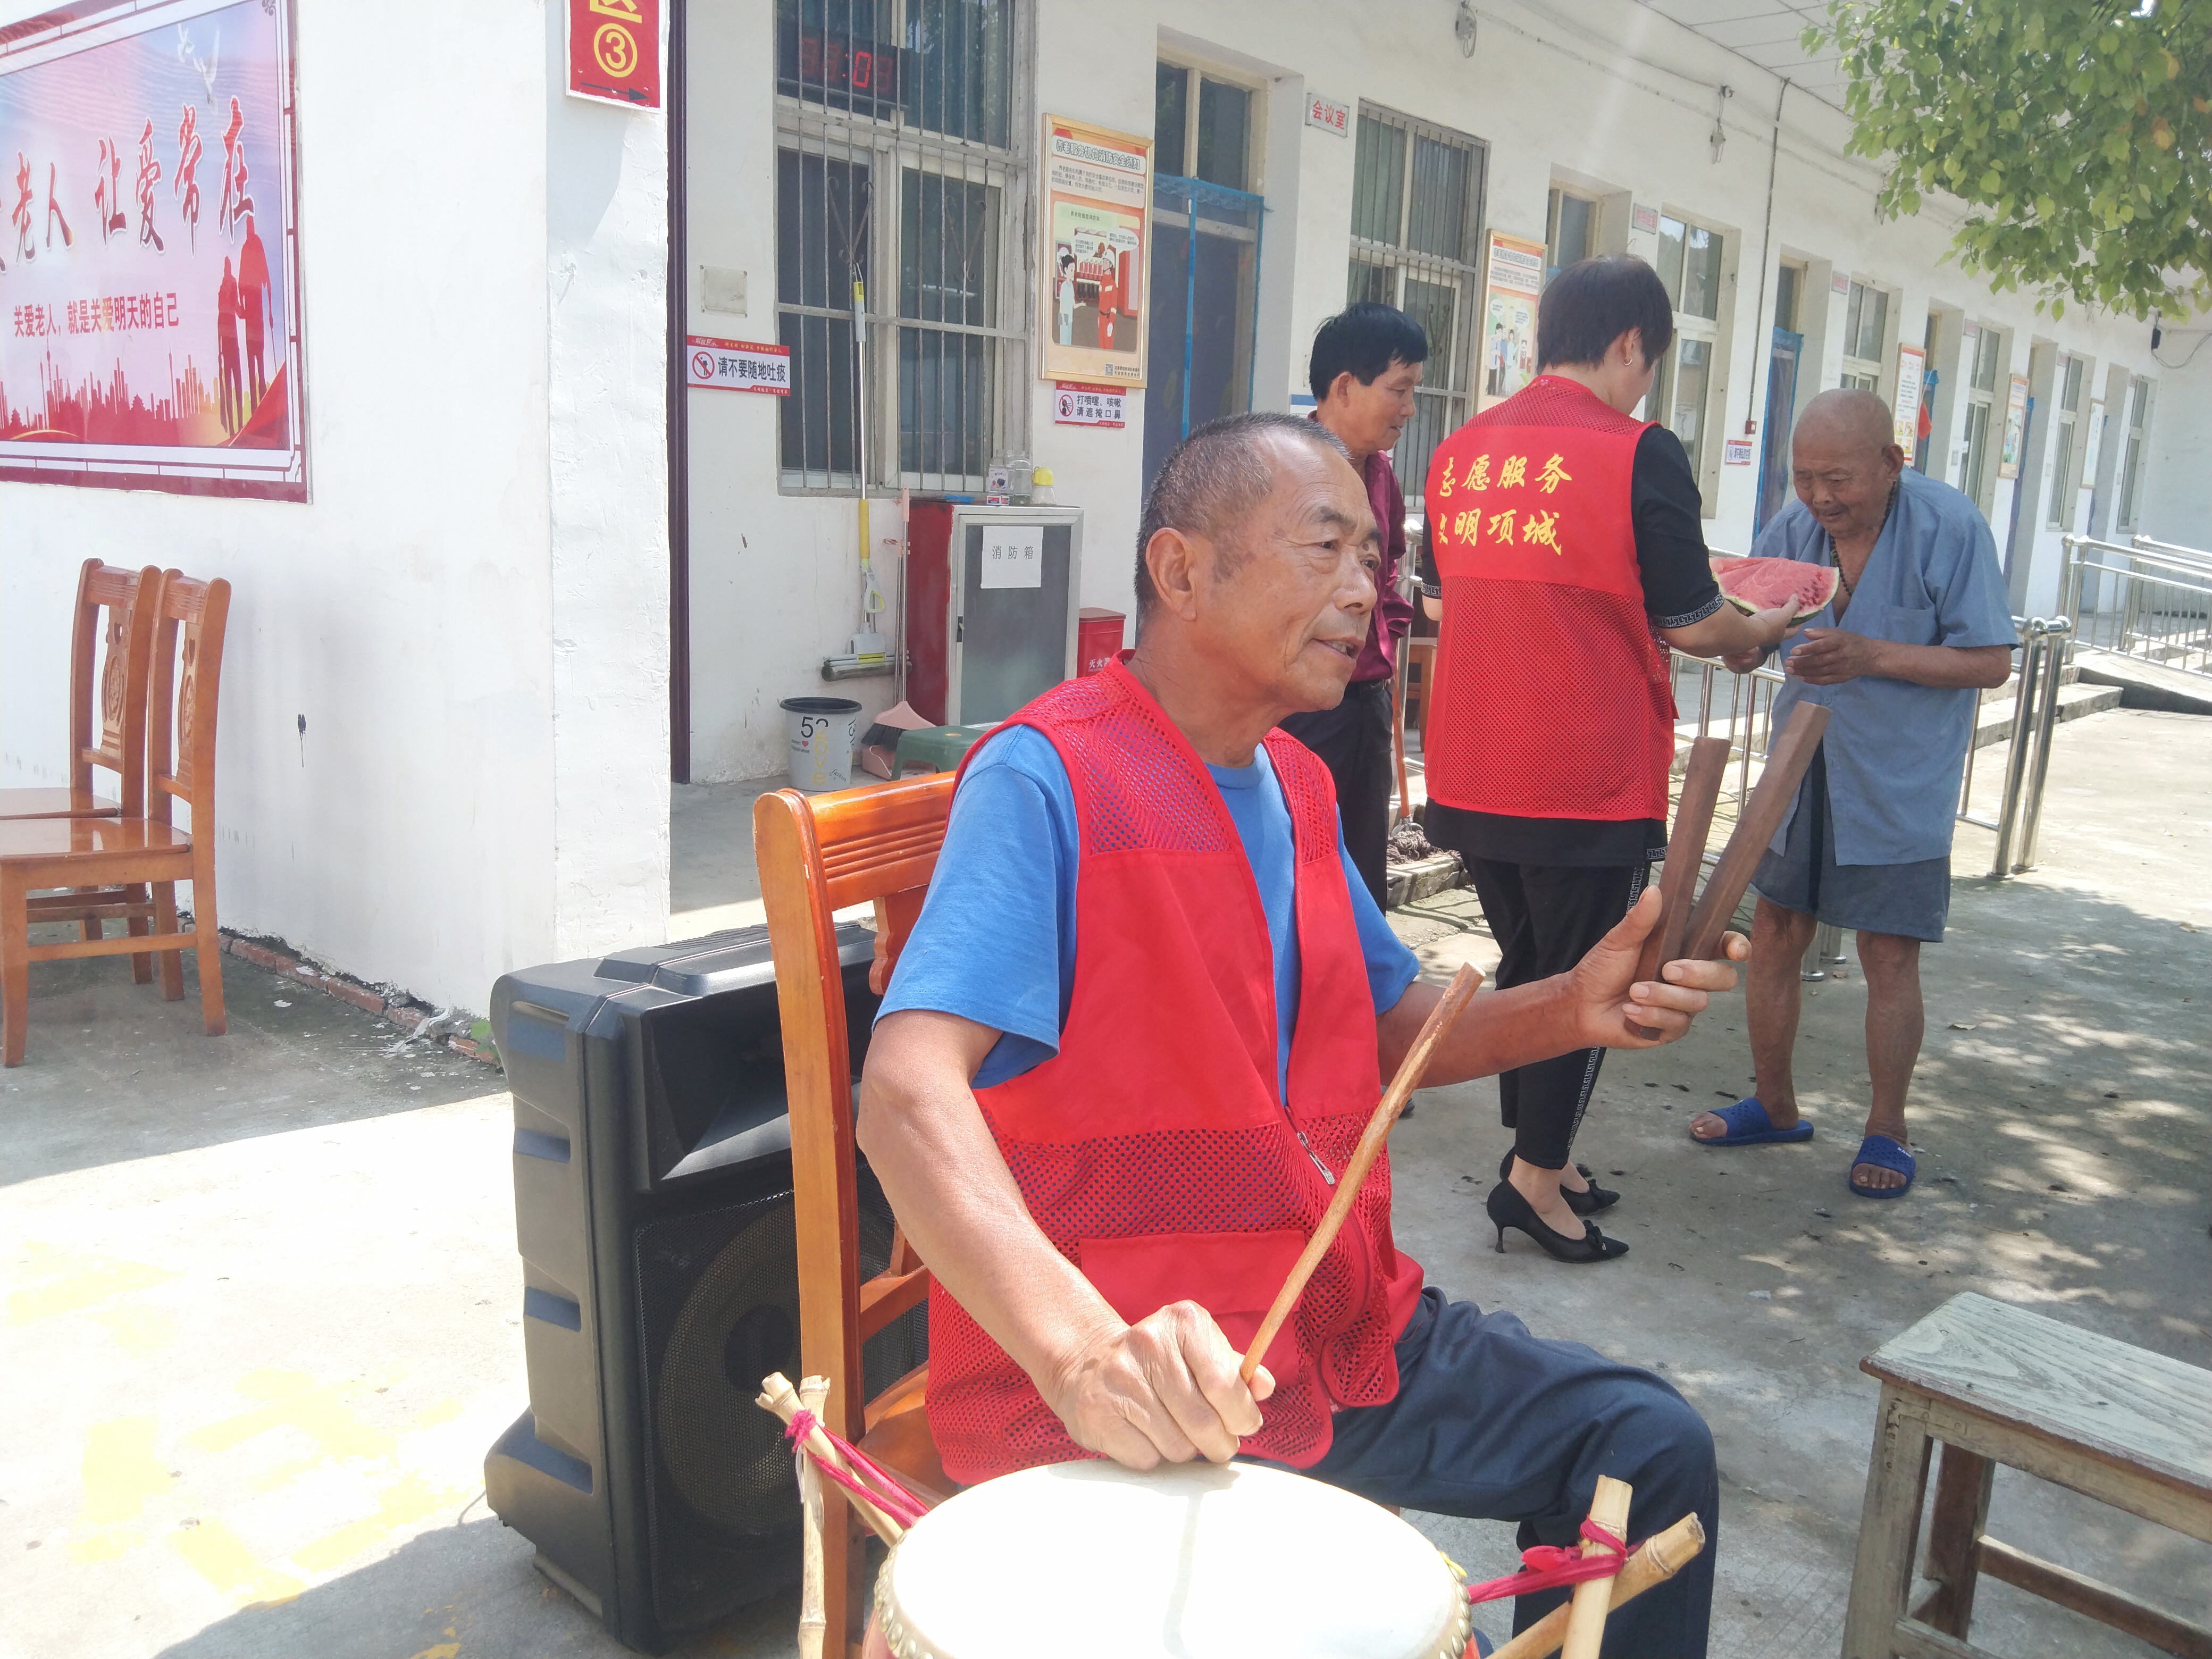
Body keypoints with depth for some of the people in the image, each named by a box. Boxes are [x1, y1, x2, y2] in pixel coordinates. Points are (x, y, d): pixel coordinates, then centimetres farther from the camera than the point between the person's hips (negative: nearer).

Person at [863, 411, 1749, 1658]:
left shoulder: (1297, 785, 10)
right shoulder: (1048, 779, -17)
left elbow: (1388, 1031, 18)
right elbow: (909, 1098, -28)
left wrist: (1569, 1012, -2)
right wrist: (1082, 1347, -44)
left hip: (1342, 1322, 8)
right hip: (1120, 1399, -8)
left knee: (1652, 1443, 6)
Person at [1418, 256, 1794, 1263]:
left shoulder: (1460, 450, 5)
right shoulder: (1639, 453, -12)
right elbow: (1691, 622, -7)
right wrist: (1762, 632, 14)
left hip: (1471, 773, 6)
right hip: (1590, 776, -6)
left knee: (1524, 963, 19)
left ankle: (1539, 1153, 31)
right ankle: (1537, 1178, 16)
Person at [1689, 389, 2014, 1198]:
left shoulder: (1948, 527, -15)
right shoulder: (1794, 525, -3)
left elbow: (1991, 661, -14)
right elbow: (1742, 648, 2)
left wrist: (1872, 656, -27)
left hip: (1901, 782, -4)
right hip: (1801, 769, 4)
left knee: (1889, 957, 1)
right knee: (1774, 935, 9)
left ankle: (1886, 1131, 20)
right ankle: (1774, 1105, 27)